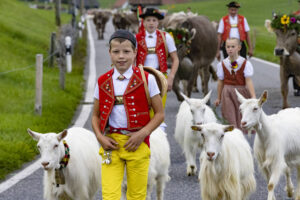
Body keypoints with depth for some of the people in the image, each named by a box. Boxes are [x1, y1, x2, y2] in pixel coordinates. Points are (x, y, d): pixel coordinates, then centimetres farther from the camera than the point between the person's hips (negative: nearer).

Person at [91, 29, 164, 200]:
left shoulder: (146, 79, -1)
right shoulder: (103, 82, 6)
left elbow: (160, 114, 1)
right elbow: (96, 115, 14)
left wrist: (143, 133, -12)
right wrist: (100, 137, -4)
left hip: (137, 144, -1)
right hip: (111, 144, 1)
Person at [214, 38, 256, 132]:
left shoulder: (246, 64, -8)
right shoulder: (222, 64, -2)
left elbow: (248, 81, -11)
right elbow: (220, 81, 6)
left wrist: (253, 97, -17)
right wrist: (218, 98, 12)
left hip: (241, 92, -1)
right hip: (227, 93, 1)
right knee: (230, 116, -2)